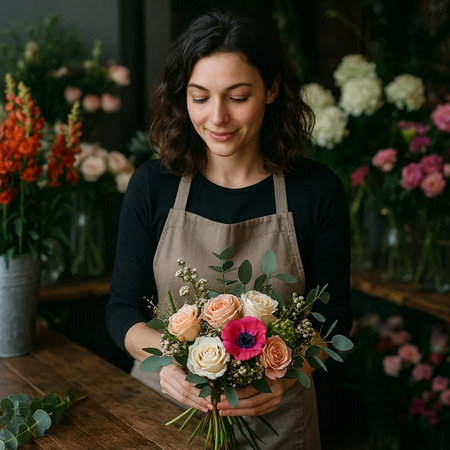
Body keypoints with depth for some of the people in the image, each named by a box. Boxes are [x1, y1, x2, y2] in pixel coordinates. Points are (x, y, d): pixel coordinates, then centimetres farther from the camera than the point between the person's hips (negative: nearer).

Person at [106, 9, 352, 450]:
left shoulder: (317, 190, -9)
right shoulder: (152, 185, -7)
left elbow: (330, 320, -5)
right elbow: (123, 307, -4)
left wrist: (282, 374, -24)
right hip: (165, 410, 1)